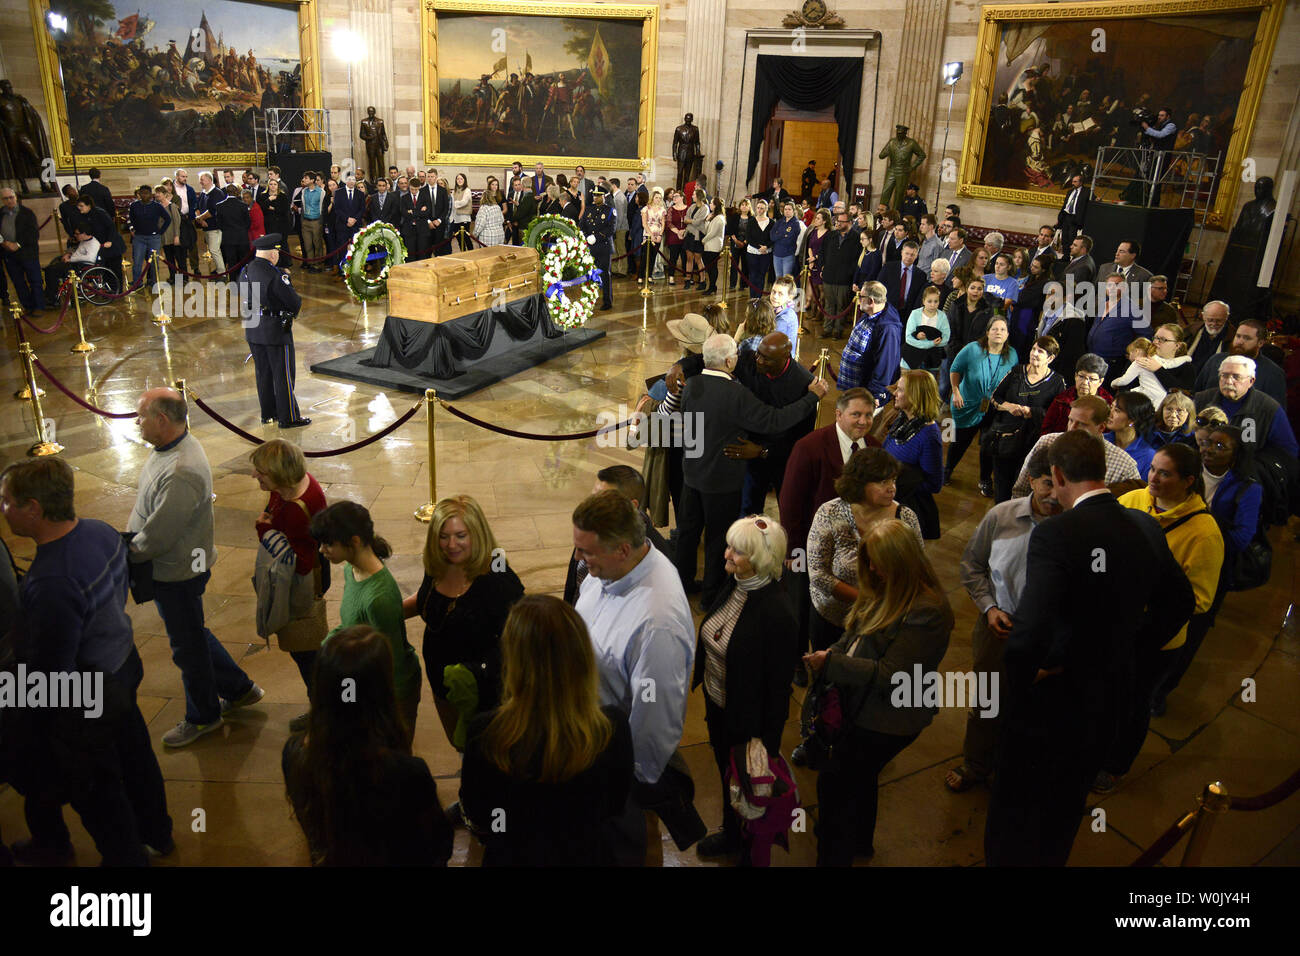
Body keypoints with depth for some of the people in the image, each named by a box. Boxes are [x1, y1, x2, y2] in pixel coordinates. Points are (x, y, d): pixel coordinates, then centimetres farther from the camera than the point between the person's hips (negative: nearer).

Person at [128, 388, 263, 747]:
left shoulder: (181, 474, -33)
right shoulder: (174, 446, -1)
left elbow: (156, 537, -28)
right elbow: (148, 505, 14)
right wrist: (131, 532, 7)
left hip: (177, 575, -10)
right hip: (173, 567, 10)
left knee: (188, 645, 11)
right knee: (192, 635, 25)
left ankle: (202, 717, 33)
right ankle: (238, 688, 41)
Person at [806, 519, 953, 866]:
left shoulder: (926, 612, -27)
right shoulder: (883, 591, -2)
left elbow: (890, 675, -26)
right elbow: (854, 635, 9)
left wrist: (831, 663, -25)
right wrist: (829, 656, -10)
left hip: (888, 720, -8)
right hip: (863, 706, 8)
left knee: (834, 782, 1)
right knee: (861, 776, 27)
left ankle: (833, 856, 21)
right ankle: (860, 841, 51)